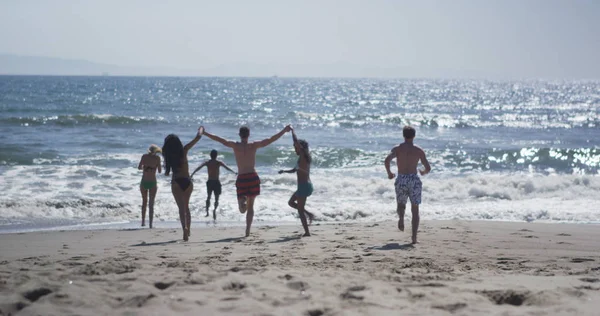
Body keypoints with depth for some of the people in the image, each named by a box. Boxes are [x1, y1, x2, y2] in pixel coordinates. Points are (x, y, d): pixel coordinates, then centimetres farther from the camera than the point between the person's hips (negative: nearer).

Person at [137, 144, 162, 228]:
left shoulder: (144, 156, -1)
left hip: (144, 182, 2)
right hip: (153, 183, -2)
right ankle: (150, 224, -1)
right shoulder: (157, 158, -6)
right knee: (151, 204, 5)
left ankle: (143, 222, 22)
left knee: (144, 201, 20)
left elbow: (139, 167, 7)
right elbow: (160, 171, -2)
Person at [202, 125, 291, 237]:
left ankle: (242, 201, -33)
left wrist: (204, 133, 9)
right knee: (250, 207, 15)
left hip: (241, 178, -1)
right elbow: (270, 140, -5)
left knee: (243, 210, 3)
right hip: (253, 177, 1)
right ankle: (248, 230, 9)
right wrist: (284, 130, -1)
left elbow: (219, 139, -1)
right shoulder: (253, 145, -2)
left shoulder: (235, 146, -2)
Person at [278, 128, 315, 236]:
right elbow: (294, 170, 26)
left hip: (304, 186, -9)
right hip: (307, 185, 9)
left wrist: (292, 130, -7)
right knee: (291, 202, 22)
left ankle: (307, 232, -3)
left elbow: (296, 141, -19)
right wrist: (284, 171, 13)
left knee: (300, 209, -3)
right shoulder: (303, 158, 16)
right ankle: (308, 214, 14)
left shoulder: (302, 156, -11)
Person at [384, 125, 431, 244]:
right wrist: (423, 172, 26)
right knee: (415, 210, 6)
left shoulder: (397, 149, 3)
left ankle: (401, 217, -12)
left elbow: (387, 160, -14)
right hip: (414, 180, 0)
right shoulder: (419, 150, 4)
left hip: (401, 180, 0)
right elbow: (428, 168, 3)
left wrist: (389, 173, 2)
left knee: (401, 204, 23)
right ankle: (414, 237, -5)